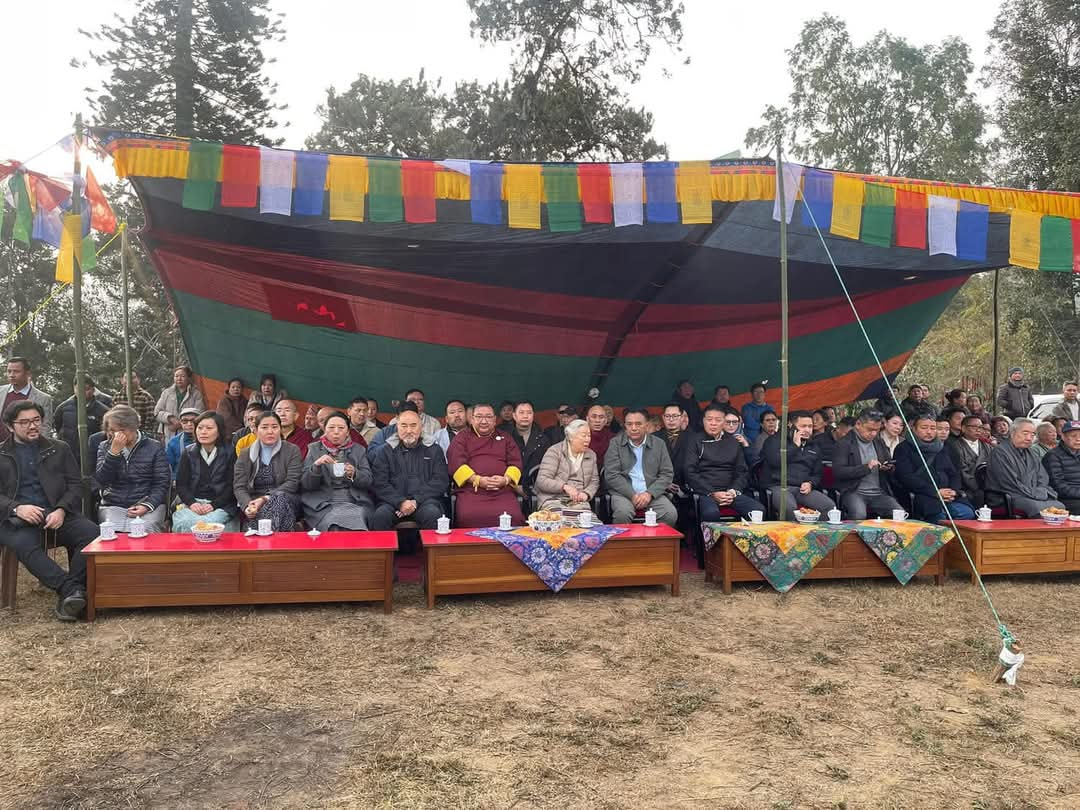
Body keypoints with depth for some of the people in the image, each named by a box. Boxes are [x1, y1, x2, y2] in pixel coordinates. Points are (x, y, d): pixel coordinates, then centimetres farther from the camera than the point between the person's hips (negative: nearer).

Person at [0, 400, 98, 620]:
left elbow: (75, 485, 12)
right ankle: (72, 589, -42)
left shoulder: (59, 449, 20)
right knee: (25, 545, -37)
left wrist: (61, 510, -8)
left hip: (57, 515, 2)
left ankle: (67, 594, -31)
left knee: (91, 532, -29)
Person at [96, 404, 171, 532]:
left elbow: (162, 483, 1)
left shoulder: (154, 447, 6)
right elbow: (101, 481, -1)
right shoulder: (105, 447, 13)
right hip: (113, 506, 2)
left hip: (148, 504, -1)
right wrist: (114, 452, -11)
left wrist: (147, 505, -15)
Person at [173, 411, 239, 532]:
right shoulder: (188, 453, 13)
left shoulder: (229, 454, 4)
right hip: (191, 503, 2)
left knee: (208, 523, -34)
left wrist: (213, 505, -15)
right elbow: (181, 484, 8)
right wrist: (192, 503, -11)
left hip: (220, 504, -2)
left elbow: (231, 487, -1)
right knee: (184, 523, -30)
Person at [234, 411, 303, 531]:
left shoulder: (292, 451, 8)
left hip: (285, 500, 0)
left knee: (279, 498, -37)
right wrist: (247, 505, -17)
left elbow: (292, 482, -3)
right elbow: (239, 487, 5)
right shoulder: (245, 455, 15)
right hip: (253, 501, 0)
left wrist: (266, 499, -17)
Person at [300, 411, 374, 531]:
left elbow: (368, 481, 6)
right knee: (335, 525, -29)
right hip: (323, 504, -1)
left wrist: (354, 474, -15)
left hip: (355, 502, 1)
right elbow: (305, 484, 4)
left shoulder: (358, 450, 14)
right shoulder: (314, 449, 12)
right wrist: (316, 466, -14)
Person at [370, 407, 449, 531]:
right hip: (393, 501, 0)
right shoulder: (387, 451, 16)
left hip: (425, 501, 0)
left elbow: (441, 481, 5)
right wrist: (400, 502, -12)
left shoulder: (434, 450, 16)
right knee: (380, 516, -31)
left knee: (433, 514, -33)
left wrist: (416, 501, -8)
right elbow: (379, 483, 5)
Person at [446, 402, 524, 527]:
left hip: (502, 490, 1)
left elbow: (515, 463, 15)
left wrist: (506, 479, -6)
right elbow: (456, 463, 3)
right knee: (469, 517, -32)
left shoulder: (505, 438, 24)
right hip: (471, 490, -1)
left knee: (513, 517, -28)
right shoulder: (462, 438, 17)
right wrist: (477, 480, -11)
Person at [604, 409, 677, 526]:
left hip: (652, 493, 2)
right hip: (624, 493, -2)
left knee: (671, 514, -25)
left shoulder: (659, 444, 12)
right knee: (623, 513, -33)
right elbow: (611, 475, -1)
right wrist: (632, 495, -12)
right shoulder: (615, 443, 6)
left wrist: (649, 493, -9)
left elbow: (667, 474, 7)